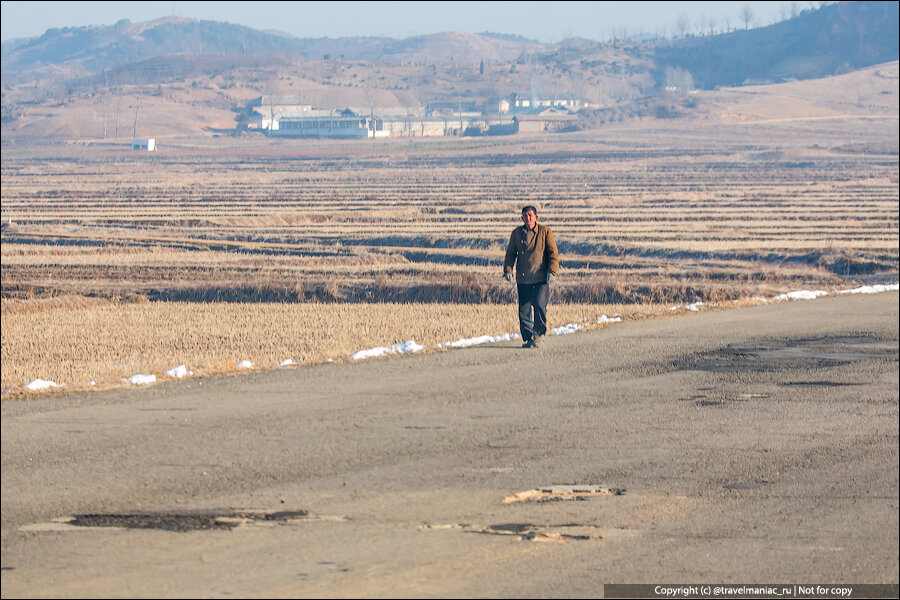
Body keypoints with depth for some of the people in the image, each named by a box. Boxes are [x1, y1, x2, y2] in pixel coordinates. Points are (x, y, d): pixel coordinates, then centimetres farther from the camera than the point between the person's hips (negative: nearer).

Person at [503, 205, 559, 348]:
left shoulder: (545, 232, 2)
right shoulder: (517, 233, 10)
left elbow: (553, 253, 1)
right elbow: (510, 253, 15)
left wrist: (551, 271, -11)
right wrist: (508, 270, 1)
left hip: (541, 278, -3)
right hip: (523, 279, 3)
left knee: (539, 304, -16)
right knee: (524, 310, 1)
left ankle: (540, 333, 1)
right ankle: (528, 338, 12)